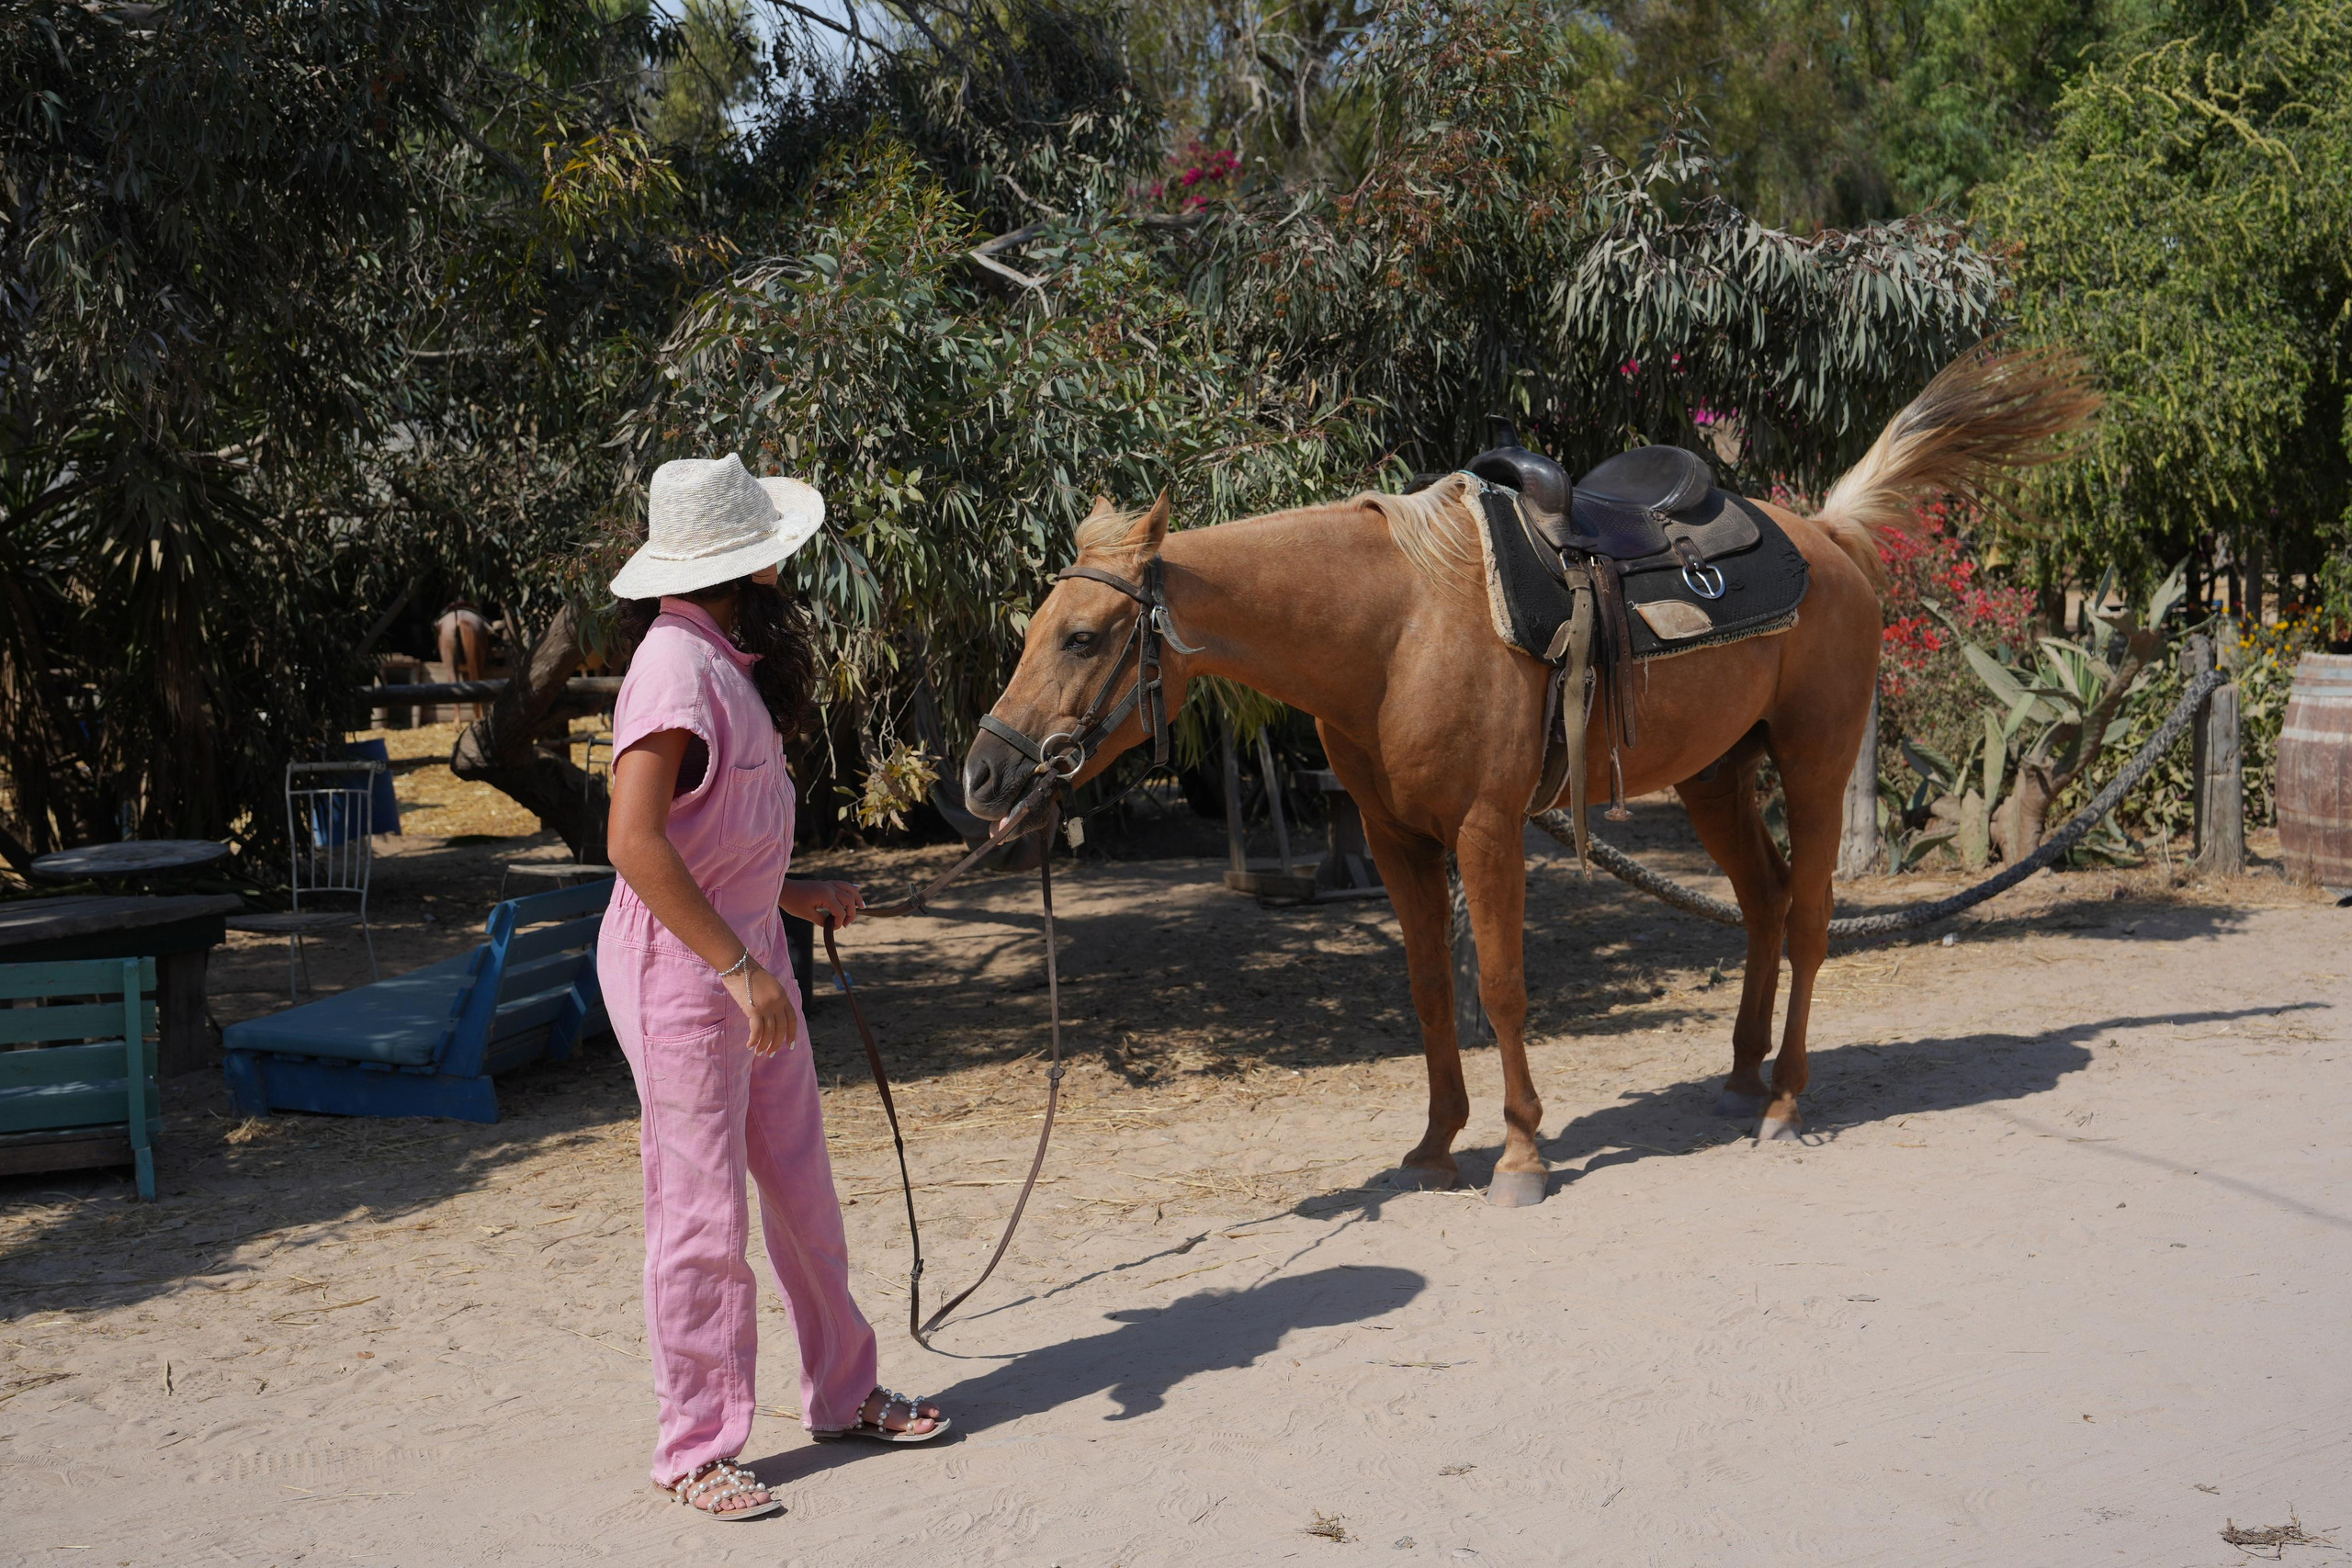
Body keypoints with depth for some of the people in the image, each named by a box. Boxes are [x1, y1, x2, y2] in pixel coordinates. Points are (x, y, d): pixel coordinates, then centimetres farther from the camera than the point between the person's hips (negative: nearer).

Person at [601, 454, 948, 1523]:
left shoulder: (727, 659, 10)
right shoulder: (676, 666, -19)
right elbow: (635, 844, -26)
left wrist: (794, 898, 19)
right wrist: (740, 971, -25)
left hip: (748, 952, 9)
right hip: (681, 965, -9)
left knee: (800, 1185, 18)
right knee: (702, 1213, 1)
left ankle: (841, 1393, 33)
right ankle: (694, 1448, 16)